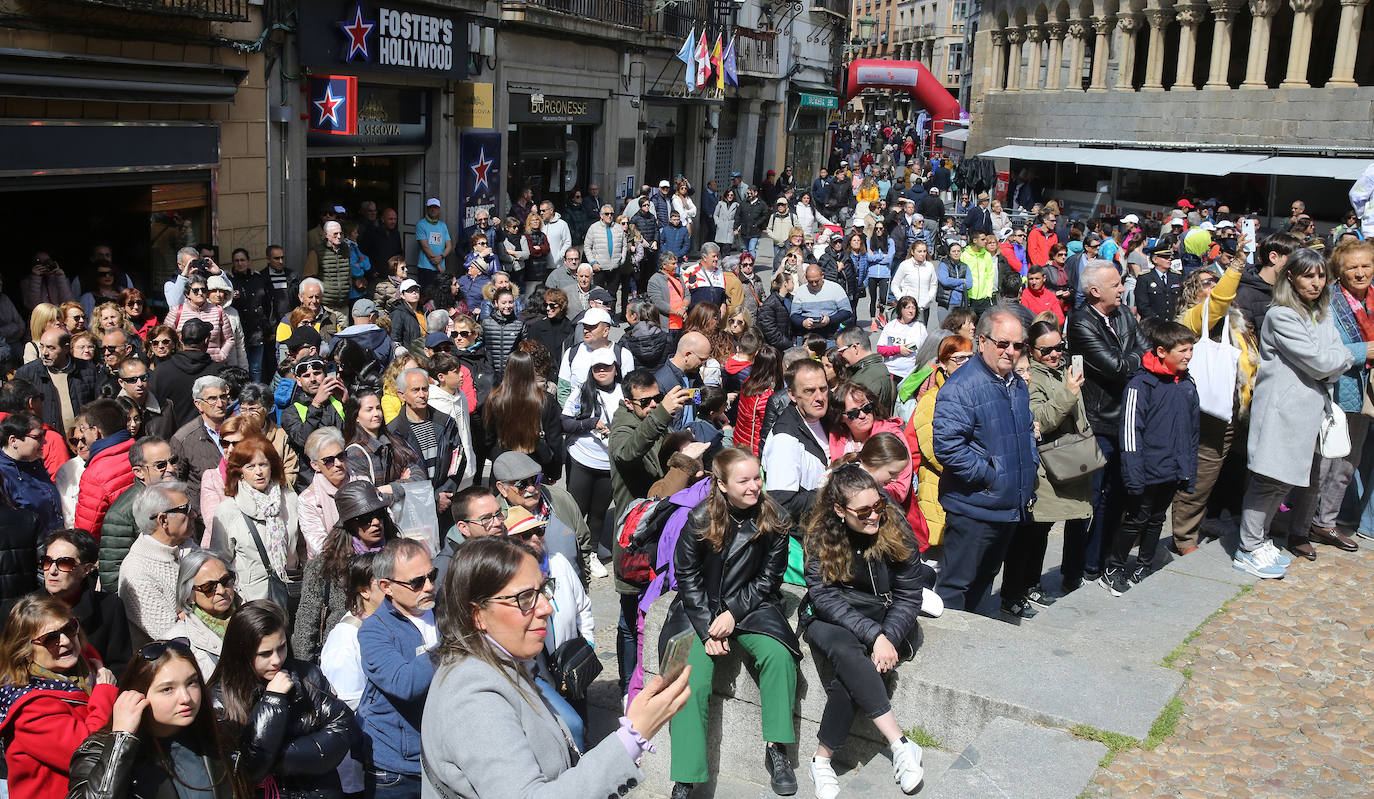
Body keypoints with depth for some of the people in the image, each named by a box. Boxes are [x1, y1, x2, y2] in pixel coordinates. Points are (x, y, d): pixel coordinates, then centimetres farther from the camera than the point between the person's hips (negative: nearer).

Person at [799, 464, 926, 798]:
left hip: (887, 621, 0)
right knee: (846, 650, -36)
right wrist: (873, 636, -27)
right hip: (830, 620, 0)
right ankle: (901, 745, -32)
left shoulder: (895, 531, -10)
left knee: (849, 678, -30)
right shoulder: (821, 536, -10)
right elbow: (824, 597, -16)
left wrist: (887, 639, -23)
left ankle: (822, 761, -16)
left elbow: (909, 596, -6)